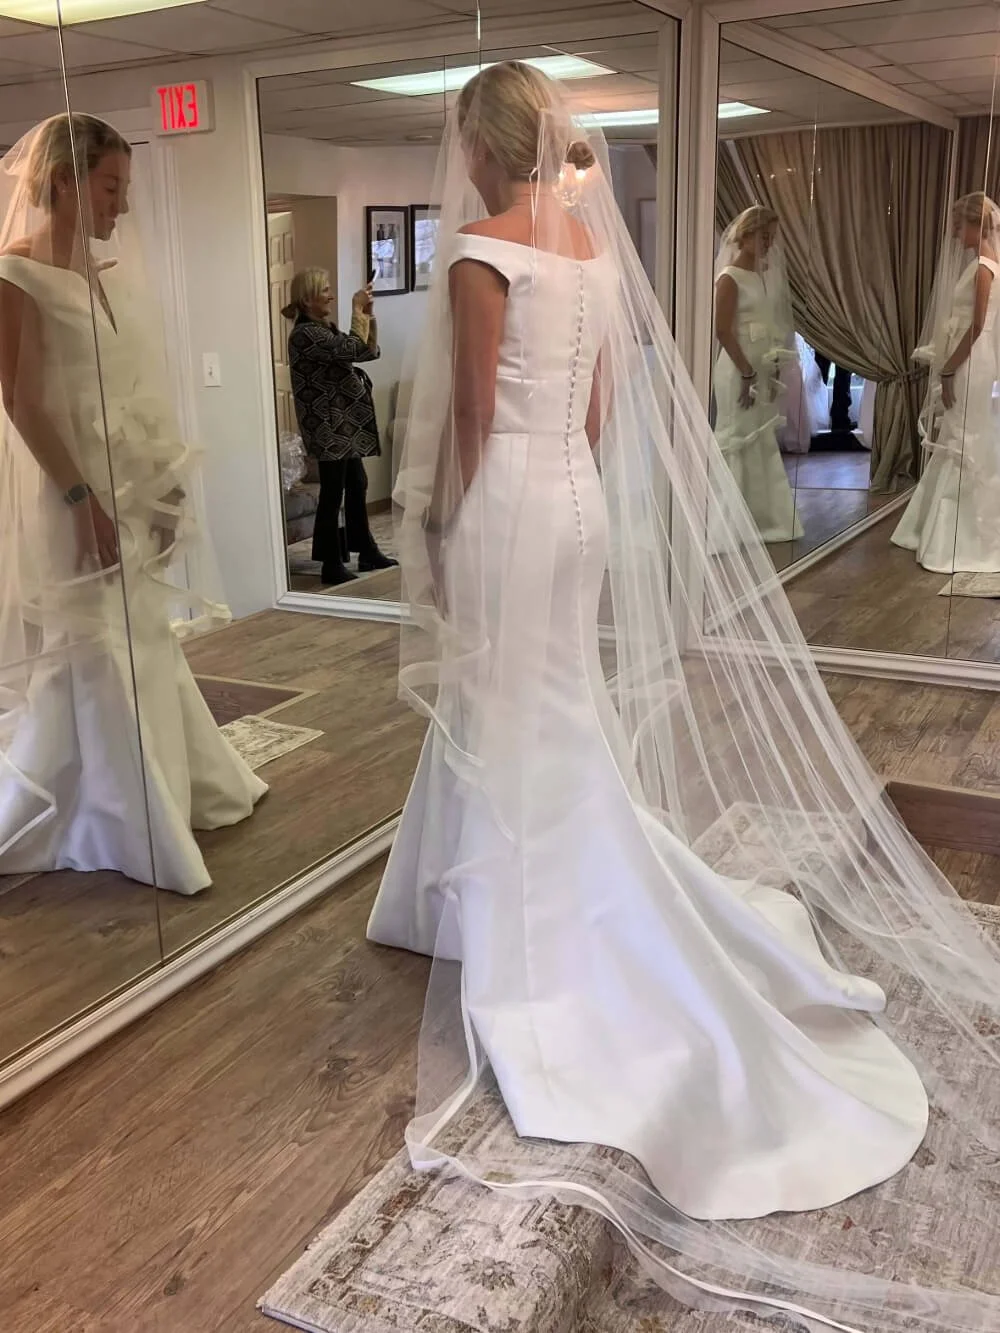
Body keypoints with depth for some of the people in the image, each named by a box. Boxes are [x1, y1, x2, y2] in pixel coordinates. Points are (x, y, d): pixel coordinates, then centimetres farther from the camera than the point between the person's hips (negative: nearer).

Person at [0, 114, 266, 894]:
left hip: (129, 485, 8)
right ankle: (119, 828, 14)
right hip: (70, 488, -8)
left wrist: (167, 475, 12)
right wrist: (80, 496, -20)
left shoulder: (105, 271, 11)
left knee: (142, 646, 17)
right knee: (93, 657, 0)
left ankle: (180, 793, 32)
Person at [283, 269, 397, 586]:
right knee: (333, 494, -5)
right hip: (328, 426, -10)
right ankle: (332, 566, 2)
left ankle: (367, 553, 26)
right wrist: (357, 309, -11)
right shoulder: (305, 334, -16)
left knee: (357, 487, 15)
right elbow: (355, 350, -23)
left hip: (346, 423, 10)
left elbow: (371, 351, 14)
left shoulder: (326, 330, 14)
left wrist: (369, 314, 2)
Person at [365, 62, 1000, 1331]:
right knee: (557, 719, 17)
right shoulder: (594, 242, 8)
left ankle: (532, 950, 16)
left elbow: (475, 417, -12)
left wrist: (453, 534, -2)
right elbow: (603, 406, 12)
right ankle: (538, 912, 33)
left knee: (515, 726, 3)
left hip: (512, 501, -7)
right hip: (582, 494, 8)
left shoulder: (482, 252, -13)